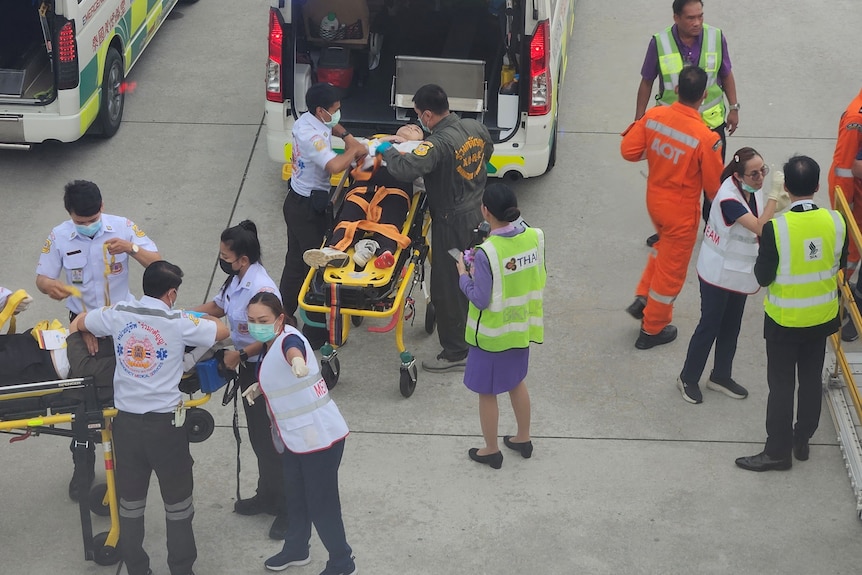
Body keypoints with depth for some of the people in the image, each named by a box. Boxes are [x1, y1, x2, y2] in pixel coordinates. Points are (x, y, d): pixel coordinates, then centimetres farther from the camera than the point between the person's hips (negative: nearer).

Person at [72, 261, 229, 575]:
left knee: (130, 501, 15)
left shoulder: (118, 313, -1)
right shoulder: (179, 322, -10)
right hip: (165, 422, -3)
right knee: (178, 502, 11)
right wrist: (199, 318, 21)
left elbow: (78, 323, 16)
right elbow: (223, 331, 4)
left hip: (126, 420, 3)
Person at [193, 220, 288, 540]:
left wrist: (241, 353, -24)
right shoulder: (236, 280, 1)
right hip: (248, 368, 9)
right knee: (257, 436, 21)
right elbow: (216, 307, 16)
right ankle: (268, 495, 38)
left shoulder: (261, 289, -28)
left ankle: (288, 508, 14)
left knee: (270, 440, 1)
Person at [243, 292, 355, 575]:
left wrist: (297, 360, -74)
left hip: (319, 435, -10)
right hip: (295, 436, 10)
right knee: (295, 496, 24)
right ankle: (296, 549, 44)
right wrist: (261, 386, 10)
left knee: (321, 504, 0)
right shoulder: (269, 344, 4)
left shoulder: (288, 339, -24)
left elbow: (293, 350, -52)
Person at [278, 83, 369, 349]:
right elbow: (335, 165, -41)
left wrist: (346, 135, 8)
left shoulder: (305, 121, 4)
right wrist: (354, 150, -23)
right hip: (308, 208, -10)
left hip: (296, 200, 10)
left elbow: (331, 126, 27)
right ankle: (316, 334, 6)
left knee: (295, 262, 19)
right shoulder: (313, 136, -27)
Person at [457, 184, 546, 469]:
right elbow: (538, 278, 3)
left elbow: (481, 299, -23)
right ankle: (523, 439, 41)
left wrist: (464, 275, -6)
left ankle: (491, 450, 27)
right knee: (516, 381, 27)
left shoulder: (487, 253, -28)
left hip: (492, 333, -6)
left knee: (487, 392, 13)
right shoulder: (534, 237, -10)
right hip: (521, 326, 6)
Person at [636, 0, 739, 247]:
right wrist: (639, 118, 0)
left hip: (711, 121, 1)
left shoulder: (716, 37, -11)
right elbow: (647, 81, -3)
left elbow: (726, 74, 4)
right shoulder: (660, 43, -15)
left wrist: (733, 108, 5)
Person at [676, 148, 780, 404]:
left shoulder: (753, 190, -6)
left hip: (739, 272, 8)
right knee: (709, 326, 6)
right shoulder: (728, 199, -31)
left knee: (731, 326, 19)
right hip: (718, 274, -8)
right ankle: (688, 378, 24)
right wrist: (774, 195, -43)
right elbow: (760, 228, -39)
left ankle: (721, 376, 36)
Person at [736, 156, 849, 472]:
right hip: (822, 316, 4)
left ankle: (778, 451, 18)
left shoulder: (775, 228, -25)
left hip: (784, 319, -4)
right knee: (812, 379, 20)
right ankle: (803, 440, 35)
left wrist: (763, 253, 2)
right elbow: (840, 263, 3)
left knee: (781, 384, 9)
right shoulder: (836, 221, -13)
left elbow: (763, 277, -15)